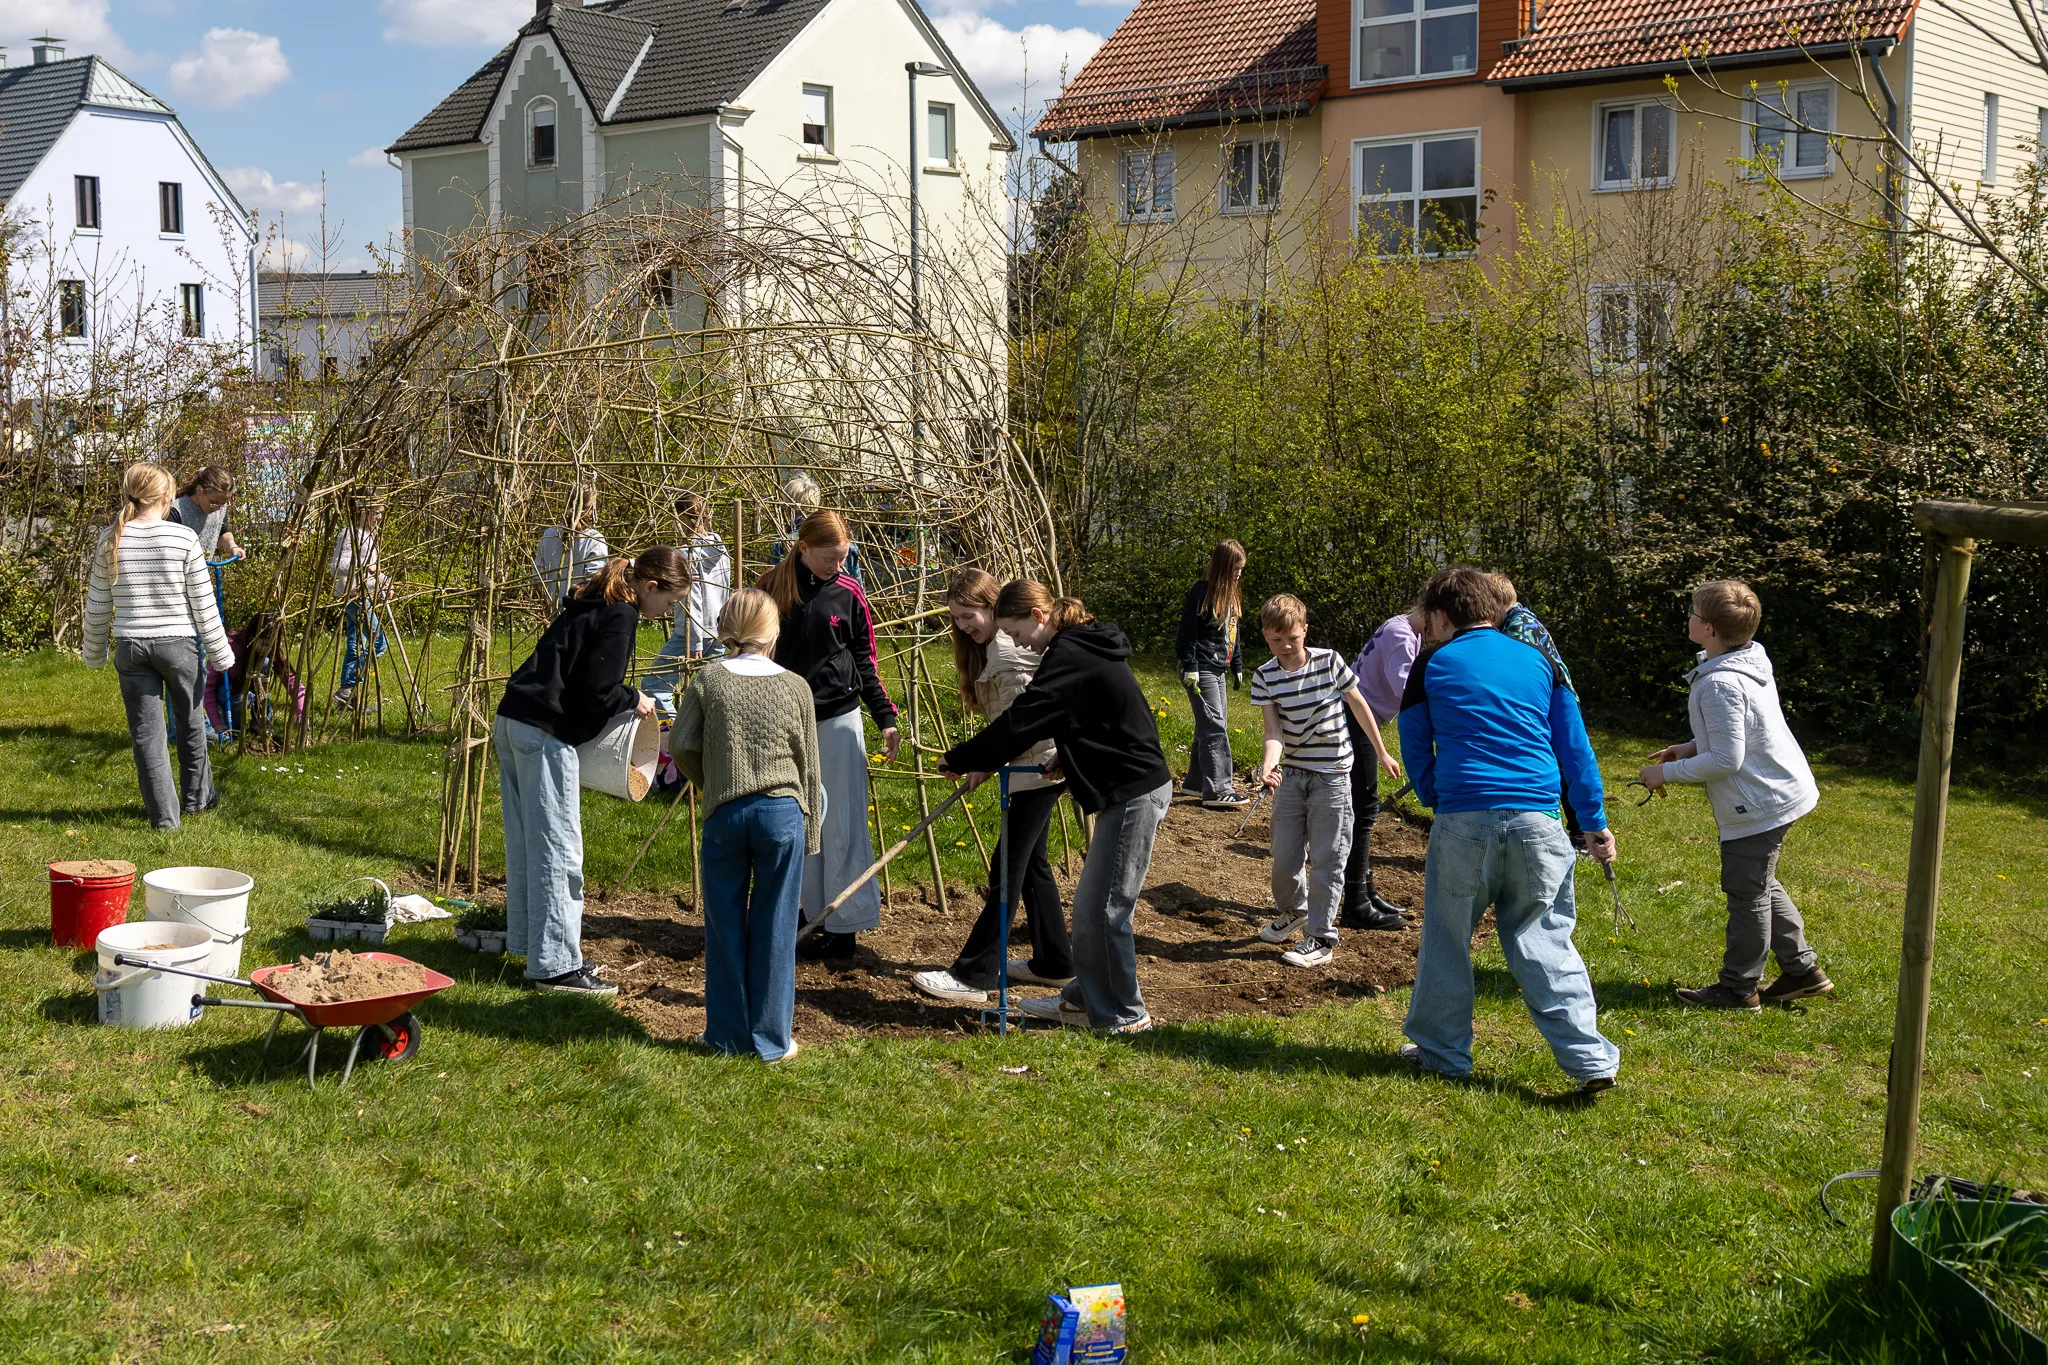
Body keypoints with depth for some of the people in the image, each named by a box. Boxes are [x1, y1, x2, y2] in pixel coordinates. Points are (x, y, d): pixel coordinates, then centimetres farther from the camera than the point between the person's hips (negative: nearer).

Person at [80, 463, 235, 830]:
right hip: (179, 643, -2)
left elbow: (97, 606, 5)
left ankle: (164, 814, 7)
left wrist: (94, 651, 19)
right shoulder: (183, 538, -9)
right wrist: (219, 652, 4)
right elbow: (203, 603, -5)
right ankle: (197, 797, 31)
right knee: (190, 722, 18)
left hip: (130, 647, 2)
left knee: (146, 730, 7)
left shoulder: (111, 541, -1)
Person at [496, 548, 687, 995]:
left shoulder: (594, 604, 18)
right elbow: (595, 692, -16)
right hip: (545, 734, -10)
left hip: (512, 722, 10)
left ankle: (533, 947, 24)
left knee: (526, 847, 15)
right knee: (558, 851, -5)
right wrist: (635, 700, 0)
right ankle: (555, 966, -1)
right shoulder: (620, 616, -11)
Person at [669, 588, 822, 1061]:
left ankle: (727, 1036, 18)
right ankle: (771, 1040, 13)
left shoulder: (707, 680, 1)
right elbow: (809, 767, 6)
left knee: (725, 927, 10)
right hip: (783, 812, 0)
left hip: (724, 815, 0)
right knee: (775, 928, 6)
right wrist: (810, 833, 14)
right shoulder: (795, 686, 3)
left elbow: (681, 746, -2)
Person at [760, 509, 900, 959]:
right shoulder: (772, 587, 1)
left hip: (838, 719, -2)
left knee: (842, 826, -2)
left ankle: (846, 926, 2)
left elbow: (865, 662, 5)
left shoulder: (848, 593, -1)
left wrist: (886, 718, -2)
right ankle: (813, 914, 14)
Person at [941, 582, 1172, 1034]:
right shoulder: (1083, 647, 13)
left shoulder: (1070, 655, -18)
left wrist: (961, 759, -11)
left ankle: (1123, 1014, 9)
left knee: (1103, 907, -2)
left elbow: (1021, 720, -20)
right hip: (1132, 787, 10)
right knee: (1092, 903, 16)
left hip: (1134, 794, -10)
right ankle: (1085, 997, 26)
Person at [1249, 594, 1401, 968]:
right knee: (1284, 854, 9)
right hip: (1291, 774, 3)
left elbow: (1358, 705, 3)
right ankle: (1293, 910, 38)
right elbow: (1274, 730, -13)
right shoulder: (1265, 677, -7)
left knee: (1326, 859, -1)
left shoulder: (1329, 661, -11)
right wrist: (1268, 766, -33)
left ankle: (1321, 938, 7)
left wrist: (1381, 753, 10)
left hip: (1332, 774, -3)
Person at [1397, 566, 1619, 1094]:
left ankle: (1442, 1051, 22)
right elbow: (1575, 747, 11)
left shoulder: (1432, 665, 6)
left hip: (1463, 820, -2)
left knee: (1447, 937, 12)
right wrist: (1595, 822, 14)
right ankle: (1590, 1060, 0)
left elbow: (1414, 749, 12)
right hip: (1537, 823, 2)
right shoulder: (1539, 661, 12)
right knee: (1542, 938, 7)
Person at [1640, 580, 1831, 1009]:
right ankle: (1801, 970, 30)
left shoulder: (1721, 684, -28)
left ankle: (1738, 988, 16)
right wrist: (1691, 748, 9)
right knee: (1761, 886, 23)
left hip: (1758, 805, -10)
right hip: (1781, 791, 10)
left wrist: (1667, 772, -17)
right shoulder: (1752, 662, 4)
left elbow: (1726, 760, -28)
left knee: (1746, 893, 3)